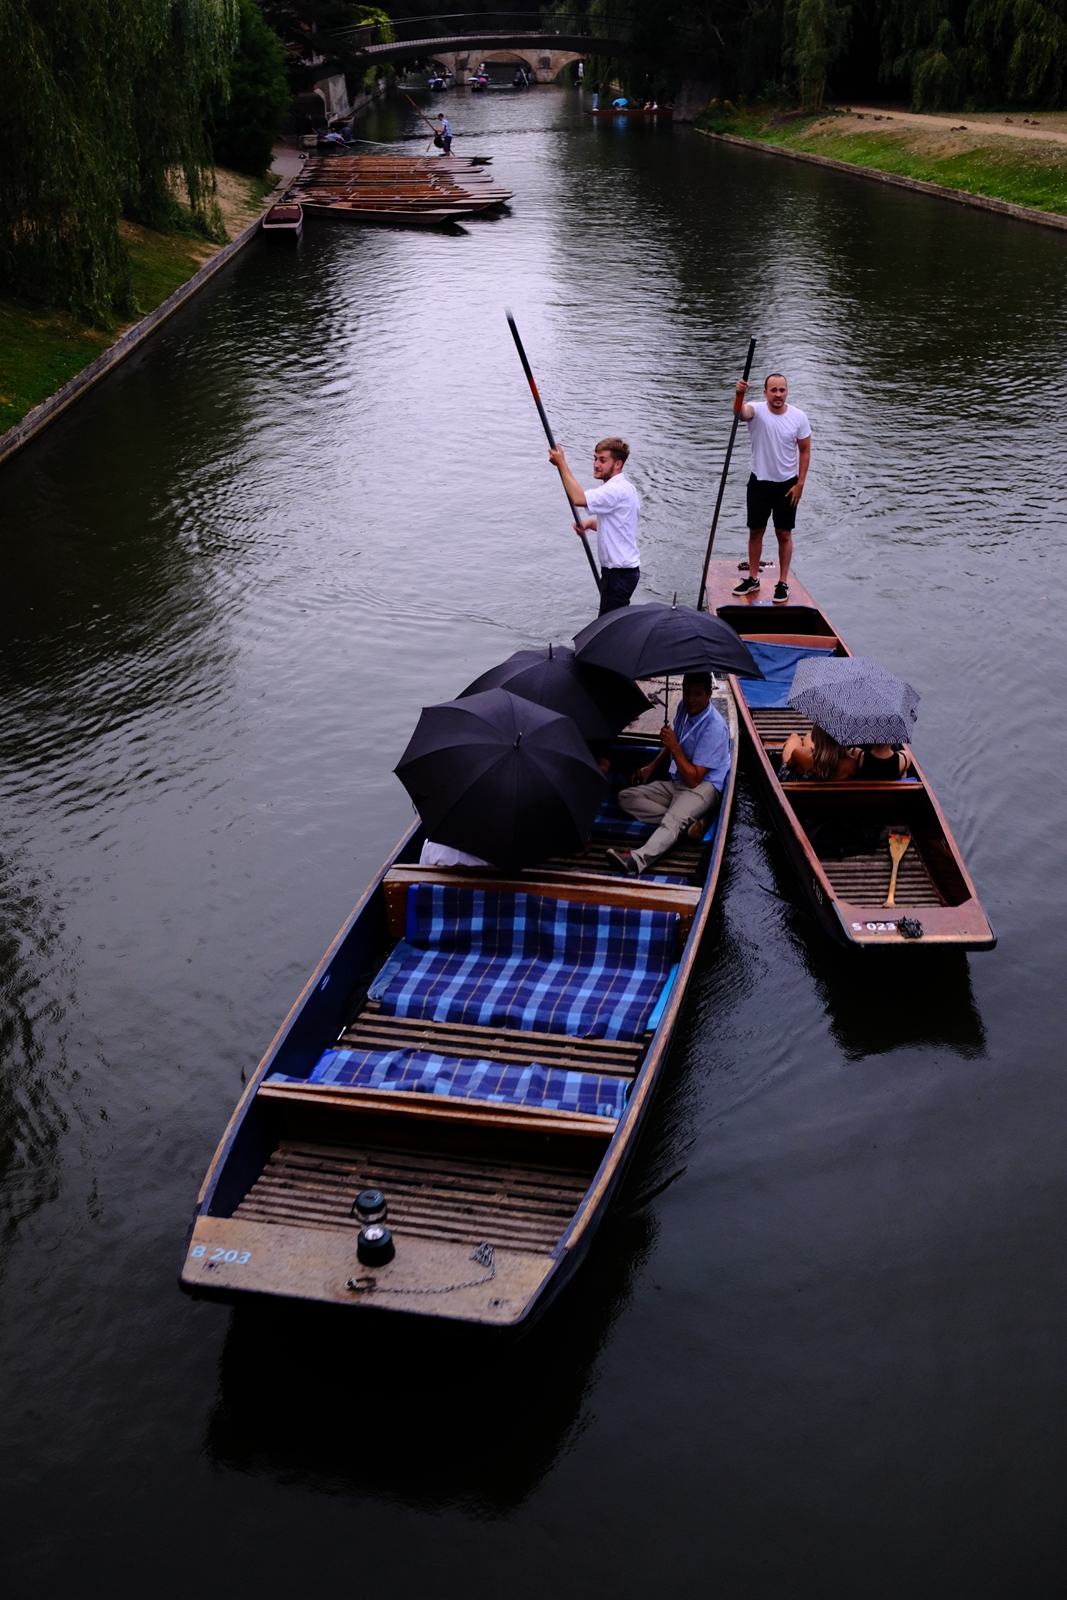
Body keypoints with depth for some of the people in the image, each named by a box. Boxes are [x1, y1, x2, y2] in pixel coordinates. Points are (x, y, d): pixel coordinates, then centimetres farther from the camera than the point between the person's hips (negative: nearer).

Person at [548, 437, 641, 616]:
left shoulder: (617, 490, -22)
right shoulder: (621, 488, 12)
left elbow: (578, 498, -34)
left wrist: (562, 464, -24)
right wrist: (590, 524, 6)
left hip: (620, 572, -11)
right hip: (619, 569, 11)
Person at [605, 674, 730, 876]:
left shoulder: (715, 728, -20)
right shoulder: (684, 708, 3)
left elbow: (693, 779, -22)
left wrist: (675, 748, -25)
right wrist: (651, 767, 21)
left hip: (703, 787, -9)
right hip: (676, 783, 9)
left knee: (674, 819, -39)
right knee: (625, 797, -6)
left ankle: (636, 860, -65)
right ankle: (690, 821, -23)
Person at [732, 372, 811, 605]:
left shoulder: (798, 417, -9)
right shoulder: (757, 411, -14)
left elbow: (805, 451, -1)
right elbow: (741, 411, -39)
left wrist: (800, 484, -6)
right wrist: (740, 394, -62)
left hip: (787, 485, 0)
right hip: (759, 482, 0)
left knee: (784, 534, 7)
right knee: (755, 531, 11)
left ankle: (783, 582, 17)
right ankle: (753, 579, 25)